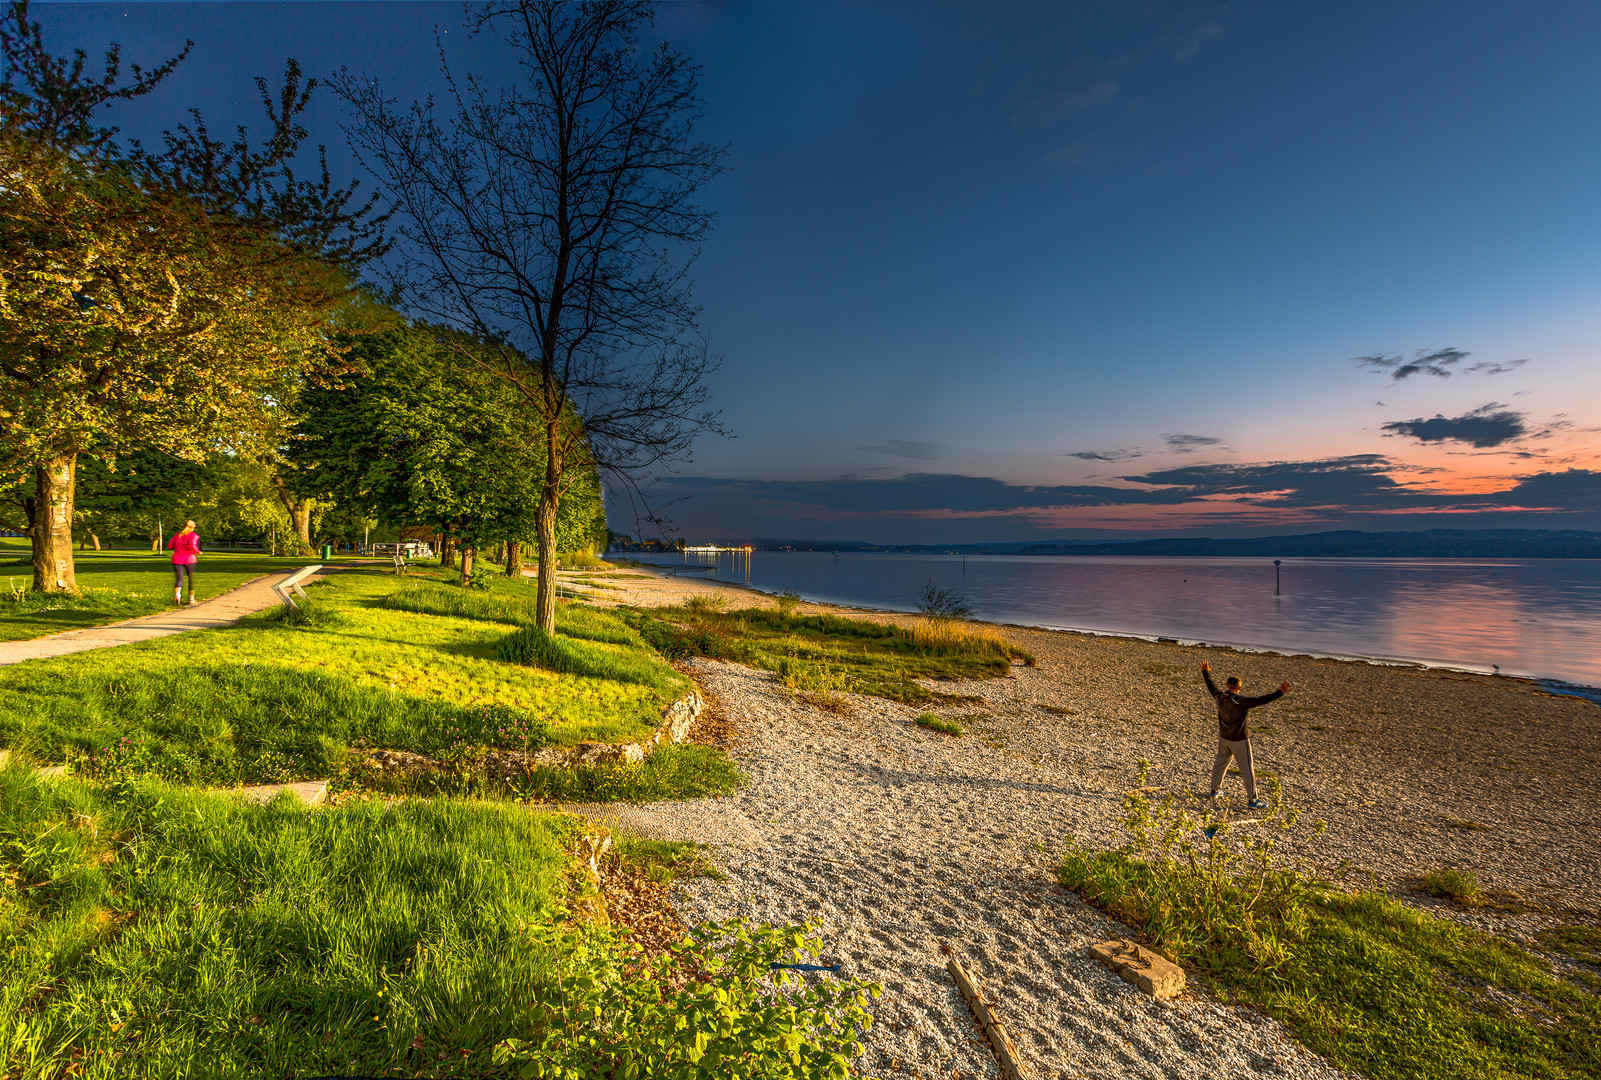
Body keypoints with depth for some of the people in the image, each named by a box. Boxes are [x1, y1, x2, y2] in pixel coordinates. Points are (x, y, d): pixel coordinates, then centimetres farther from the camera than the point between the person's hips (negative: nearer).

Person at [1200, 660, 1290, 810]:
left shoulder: (1220, 697, -7)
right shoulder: (1241, 702, -26)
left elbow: (1211, 686, 11)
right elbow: (1261, 700, -35)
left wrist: (1206, 672, 27)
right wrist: (1280, 693, -39)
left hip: (1224, 738, 6)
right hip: (1239, 741, -6)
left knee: (1220, 763, 22)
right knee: (1246, 770, 5)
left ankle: (1214, 790, 35)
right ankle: (1253, 800, 14)